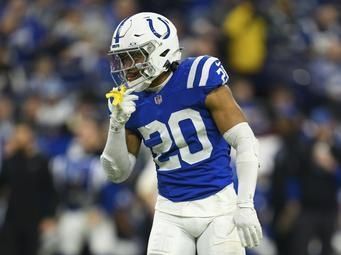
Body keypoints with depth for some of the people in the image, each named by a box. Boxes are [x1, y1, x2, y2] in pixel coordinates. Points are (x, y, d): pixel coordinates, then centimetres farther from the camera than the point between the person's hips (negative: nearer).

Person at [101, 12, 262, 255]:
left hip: (217, 207, -4)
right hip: (171, 214, 4)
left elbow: (246, 142, -11)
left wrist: (246, 205, -17)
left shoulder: (198, 79, -11)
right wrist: (117, 124, -9)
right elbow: (118, 173, 7)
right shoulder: (130, 101, 3)